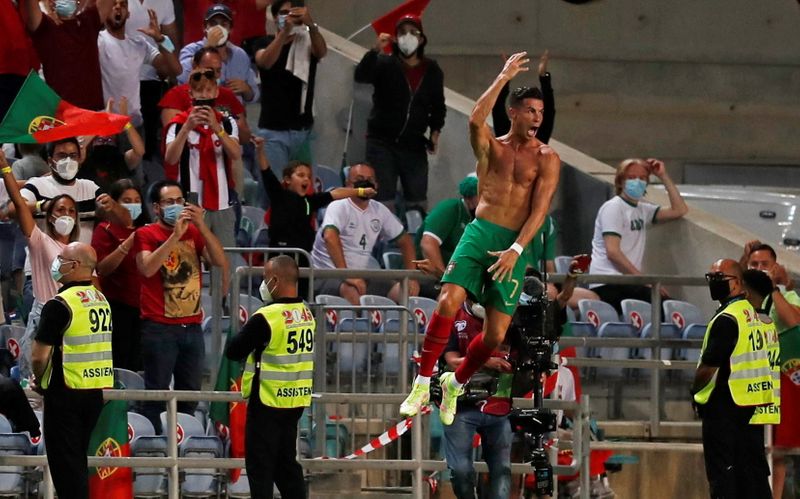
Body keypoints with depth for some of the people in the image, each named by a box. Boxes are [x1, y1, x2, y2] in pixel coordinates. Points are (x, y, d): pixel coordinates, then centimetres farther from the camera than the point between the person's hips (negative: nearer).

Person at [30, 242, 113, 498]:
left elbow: (39, 355, -18)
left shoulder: (60, 304, -17)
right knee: (78, 460, 18)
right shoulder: (102, 301, 8)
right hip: (96, 392, 7)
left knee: (64, 461, -1)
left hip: (66, 393, -7)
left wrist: (39, 380, 2)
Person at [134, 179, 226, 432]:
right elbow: (147, 268, -17)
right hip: (159, 326, -5)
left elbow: (220, 261, 1)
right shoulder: (146, 235, 1)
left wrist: (201, 226, -9)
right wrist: (175, 235, -19)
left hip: (191, 324, 5)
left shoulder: (194, 233, 13)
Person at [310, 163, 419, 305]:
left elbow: (404, 240, 21)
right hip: (328, 276, -7)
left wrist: (412, 276, 7)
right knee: (352, 292, -40)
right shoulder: (339, 207, -10)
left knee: (407, 290, -11)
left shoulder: (379, 211, 11)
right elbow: (330, 236, -29)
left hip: (362, 277, 7)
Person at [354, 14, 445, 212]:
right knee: (383, 202, -8)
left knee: (418, 203, 4)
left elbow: (438, 105, 19)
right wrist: (376, 50, -34)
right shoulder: (384, 64, -1)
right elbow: (361, 75, -21)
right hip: (382, 144, -3)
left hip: (414, 145, 3)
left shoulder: (432, 71, 7)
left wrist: (435, 131, 4)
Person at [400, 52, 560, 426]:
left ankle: (456, 383, 24)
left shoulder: (547, 159, 6)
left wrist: (516, 250, -15)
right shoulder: (492, 146, 9)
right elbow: (475, 120, -15)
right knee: (448, 303, -21)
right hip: (480, 231, 0)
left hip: (514, 243, 0)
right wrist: (504, 77, -13)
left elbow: (540, 209, -4)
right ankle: (422, 384, -11)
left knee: (496, 335, -3)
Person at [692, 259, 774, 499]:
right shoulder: (752, 313, 11)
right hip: (753, 406, 8)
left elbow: (708, 367, -18)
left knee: (722, 472, -5)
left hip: (724, 407, -8)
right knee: (753, 468, 10)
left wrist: (695, 391, 0)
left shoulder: (726, 319, -16)